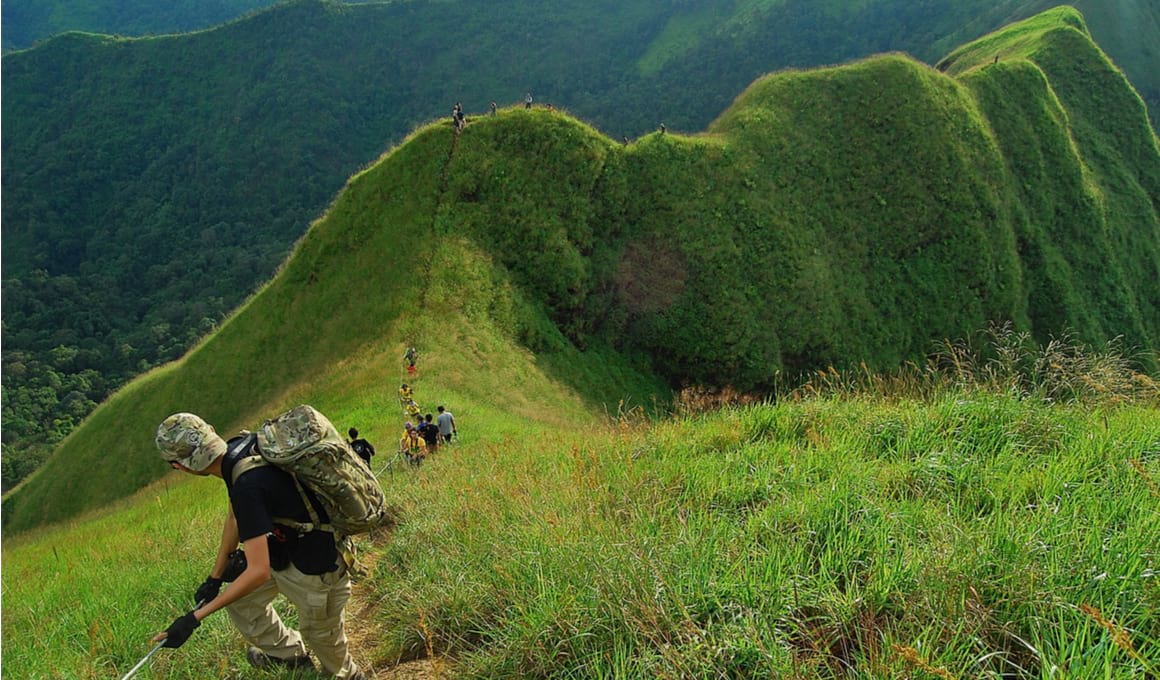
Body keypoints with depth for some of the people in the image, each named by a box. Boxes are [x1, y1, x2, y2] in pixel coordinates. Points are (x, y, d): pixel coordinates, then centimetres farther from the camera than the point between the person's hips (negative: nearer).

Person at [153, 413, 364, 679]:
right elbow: (235, 518, 7)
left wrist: (195, 617, -25)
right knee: (235, 595, 19)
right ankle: (291, 656, 36)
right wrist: (214, 577, 14)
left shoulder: (247, 486, -36)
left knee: (323, 641, 14)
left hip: (317, 567, -8)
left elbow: (258, 572, -32)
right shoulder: (238, 447, -10)